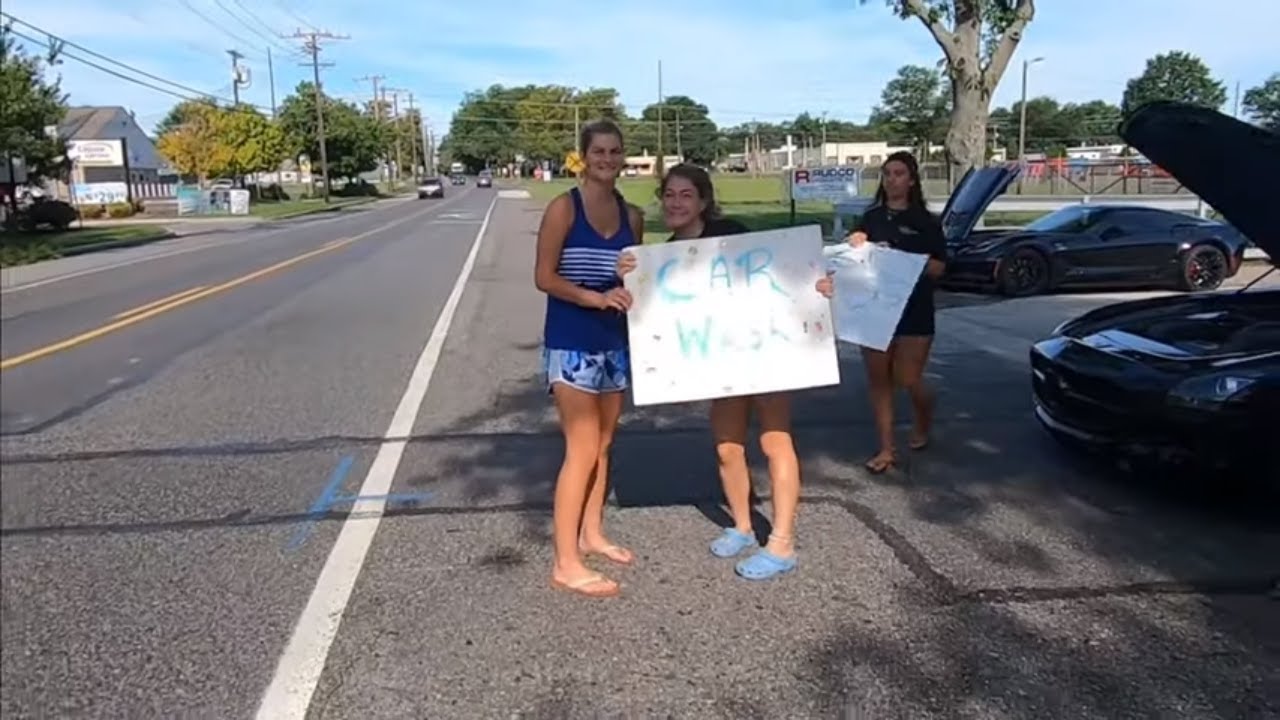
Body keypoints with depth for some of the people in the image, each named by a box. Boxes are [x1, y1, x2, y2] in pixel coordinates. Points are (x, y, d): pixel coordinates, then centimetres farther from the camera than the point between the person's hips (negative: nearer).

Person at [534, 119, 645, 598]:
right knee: (582, 450, -6)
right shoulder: (563, 209, -9)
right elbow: (544, 277, -14)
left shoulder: (632, 217, 7)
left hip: (615, 342, 6)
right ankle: (565, 564, 2)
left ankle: (591, 534, 33)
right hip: (571, 344, -6)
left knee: (603, 445, 15)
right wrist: (595, 297, -25)